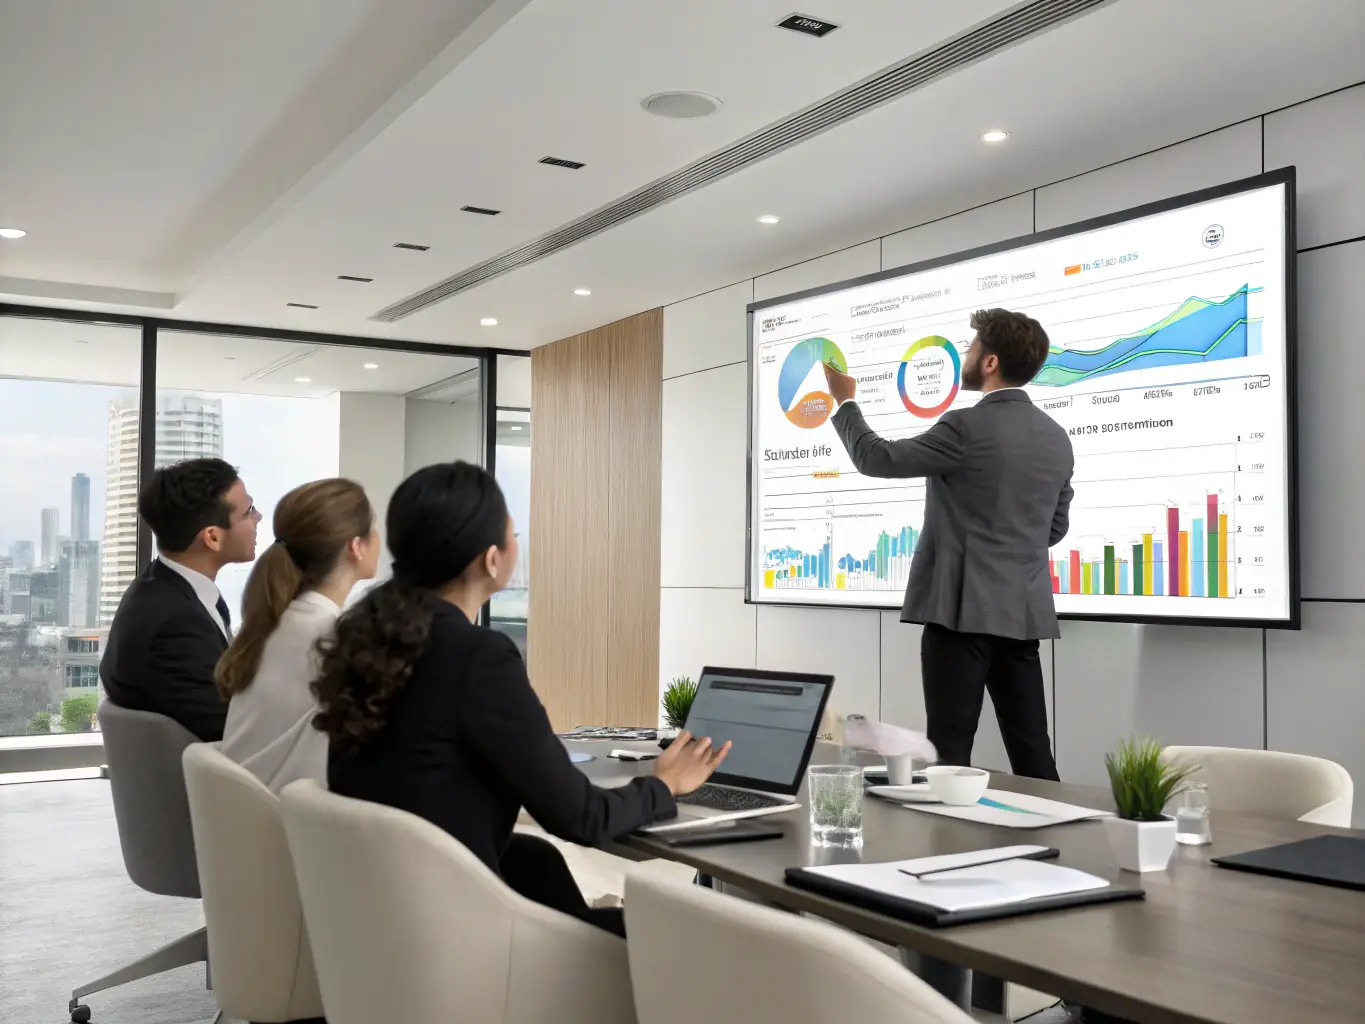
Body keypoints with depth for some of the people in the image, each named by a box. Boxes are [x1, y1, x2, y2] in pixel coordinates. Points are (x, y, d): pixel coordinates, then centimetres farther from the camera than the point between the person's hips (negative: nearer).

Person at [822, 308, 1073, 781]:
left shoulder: (967, 427, -13)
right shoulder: (1057, 437, 10)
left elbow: (876, 458, -5)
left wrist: (845, 401, 9)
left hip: (963, 607, -7)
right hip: (1024, 610, 7)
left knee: (949, 752, -2)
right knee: (1030, 751, 9)